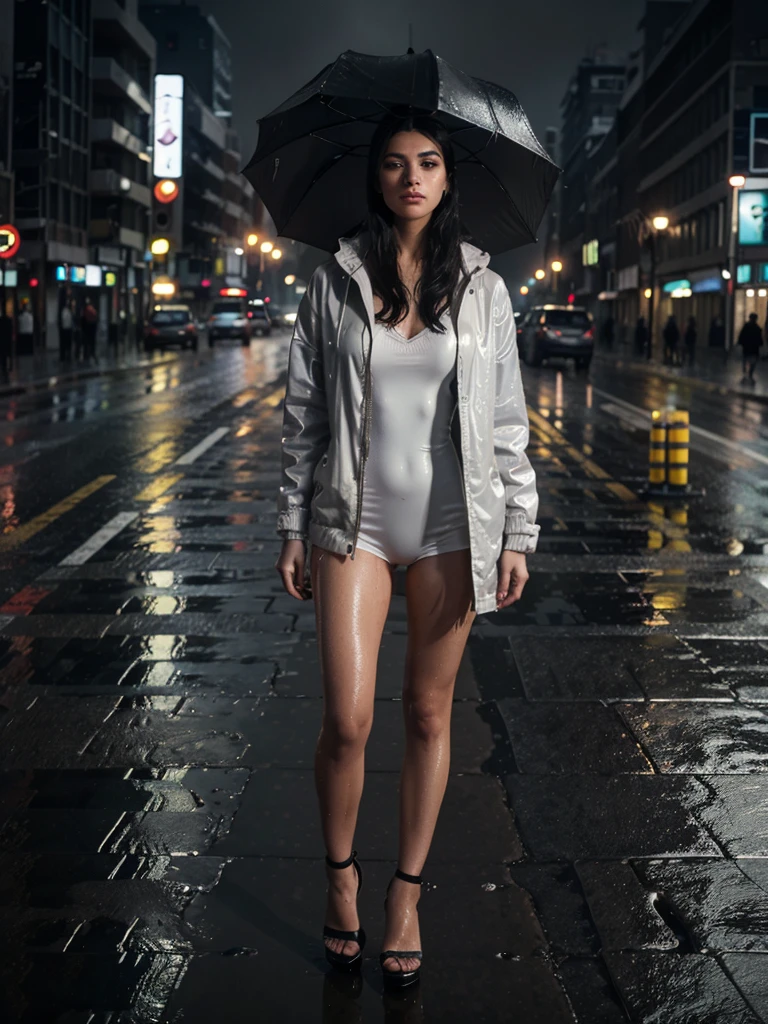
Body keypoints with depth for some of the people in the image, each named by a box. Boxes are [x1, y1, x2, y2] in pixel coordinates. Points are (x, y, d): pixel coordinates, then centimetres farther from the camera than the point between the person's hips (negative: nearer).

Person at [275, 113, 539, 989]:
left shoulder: (482, 288, 4)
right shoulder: (334, 285, 2)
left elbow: (508, 420, 5)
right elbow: (302, 415, 5)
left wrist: (518, 531, 0)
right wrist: (292, 528, 3)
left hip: (451, 523, 1)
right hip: (354, 520, -1)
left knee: (429, 717, 7)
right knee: (347, 719, -7)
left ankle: (406, 895, 22)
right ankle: (340, 875, 20)